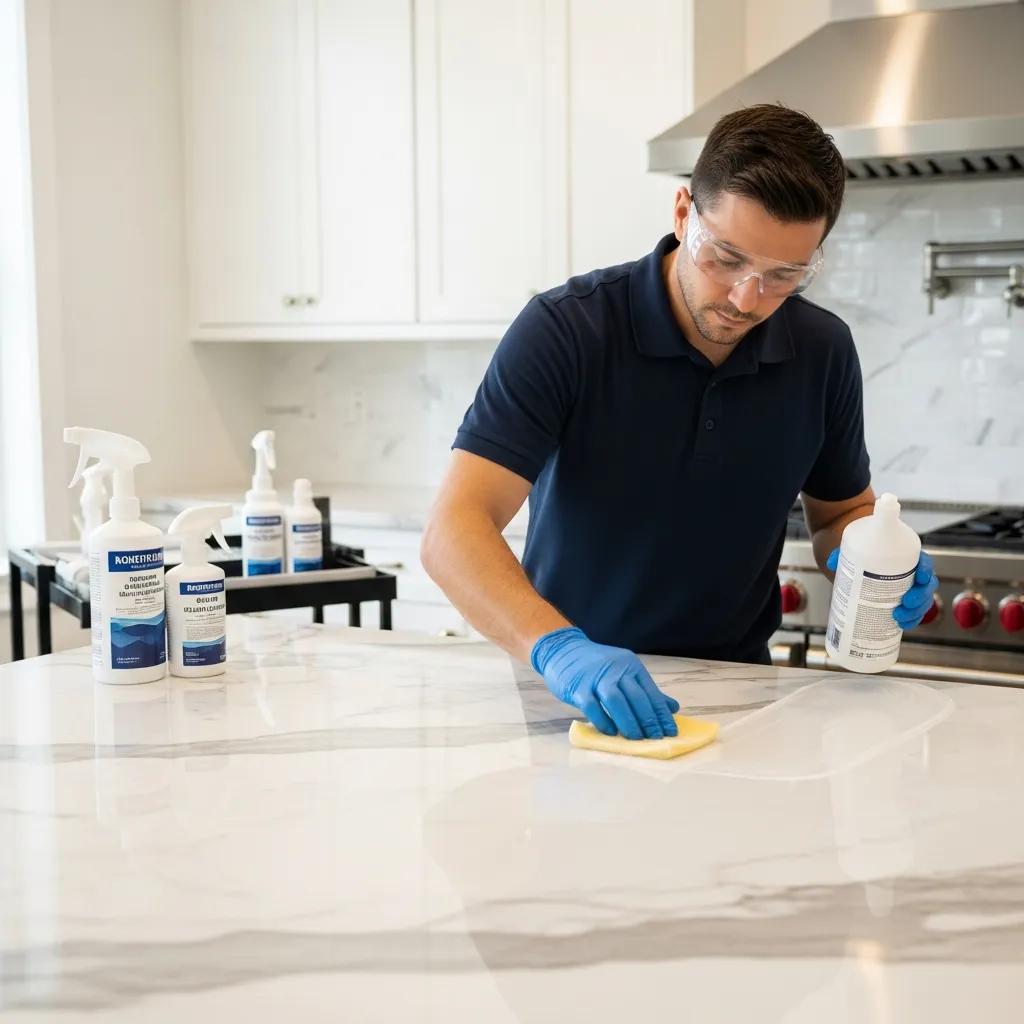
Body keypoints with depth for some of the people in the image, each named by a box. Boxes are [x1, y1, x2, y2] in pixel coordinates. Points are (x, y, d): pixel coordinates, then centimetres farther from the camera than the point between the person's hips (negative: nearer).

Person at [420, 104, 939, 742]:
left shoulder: (823, 352, -4)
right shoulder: (565, 329, -16)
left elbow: (842, 510, 13)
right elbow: (455, 530, -24)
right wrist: (558, 648, -39)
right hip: (572, 692, -3)